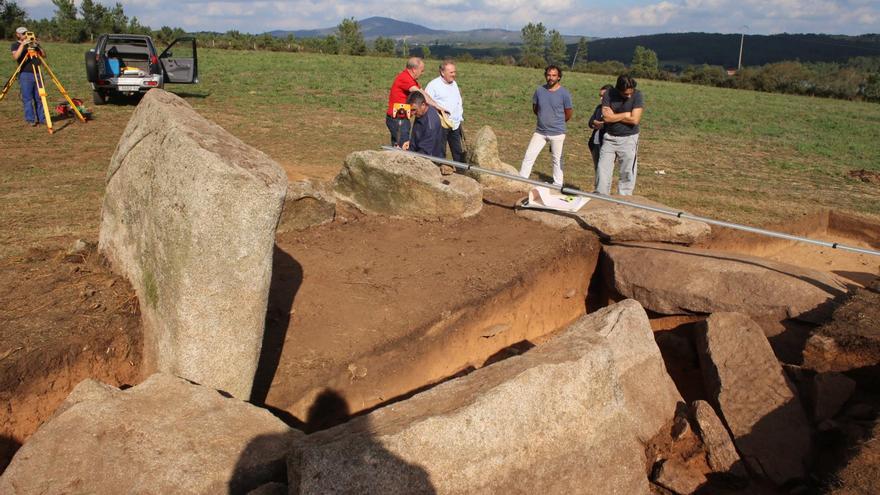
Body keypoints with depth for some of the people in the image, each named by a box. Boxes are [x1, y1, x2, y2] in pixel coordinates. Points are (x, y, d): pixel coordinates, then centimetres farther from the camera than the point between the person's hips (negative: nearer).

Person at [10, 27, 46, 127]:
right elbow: (15, 57, -14)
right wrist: (22, 45, -19)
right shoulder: (16, 45, 5)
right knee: (27, 98, -4)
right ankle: (31, 119, -3)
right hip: (25, 74, -4)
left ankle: (41, 118, 10)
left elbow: (44, 55, 7)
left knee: (39, 98, 5)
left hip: (36, 74, 4)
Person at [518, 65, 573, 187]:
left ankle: (557, 185, 20)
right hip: (540, 131, 3)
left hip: (557, 133, -3)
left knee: (557, 160, 9)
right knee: (528, 156, 0)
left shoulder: (564, 94, -10)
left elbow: (568, 114, 0)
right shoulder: (539, 90, -1)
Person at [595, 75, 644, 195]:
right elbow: (606, 117, -14)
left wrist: (614, 116, -12)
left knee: (627, 173, 2)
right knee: (602, 169, 4)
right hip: (609, 137, 2)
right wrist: (626, 114, -12)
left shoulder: (637, 95, -11)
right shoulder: (609, 94, -6)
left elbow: (635, 120, -19)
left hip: (628, 139, -2)